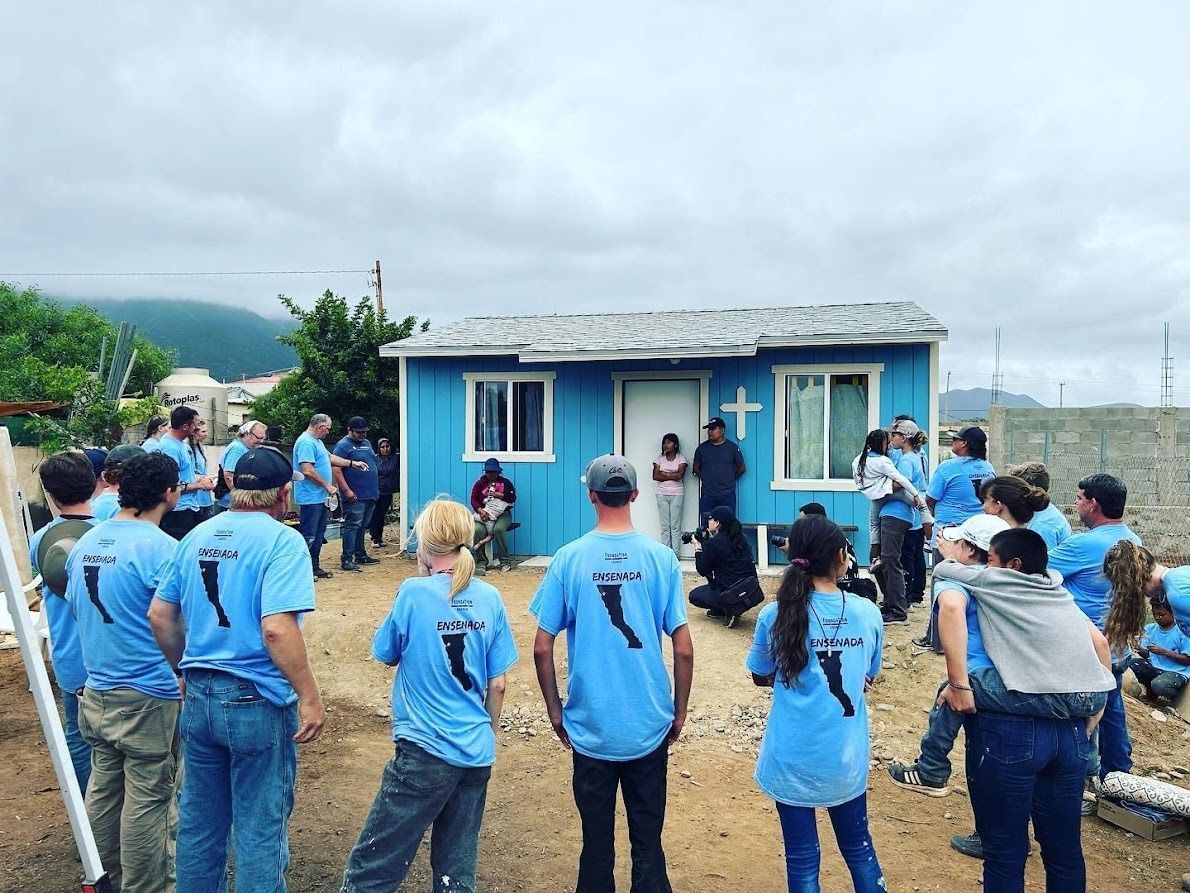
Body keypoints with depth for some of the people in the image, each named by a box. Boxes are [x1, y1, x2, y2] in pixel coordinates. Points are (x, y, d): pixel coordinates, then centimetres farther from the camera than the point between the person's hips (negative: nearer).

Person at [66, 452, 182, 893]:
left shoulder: (85, 543, 5)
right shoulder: (160, 548, -20)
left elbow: (77, 608, 16)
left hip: (96, 690, 8)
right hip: (148, 696, -8)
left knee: (103, 787, 19)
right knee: (147, 798, 4)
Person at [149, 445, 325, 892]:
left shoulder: (197, 536, 5)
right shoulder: (281, 540, -16)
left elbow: (159, 615, 10)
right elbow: (277, 629, -26)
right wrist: (310, 698, -19)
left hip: (199, 698, 7)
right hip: (258, 702, -6)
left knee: (199, 819, 20)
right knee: (260, 828, 8)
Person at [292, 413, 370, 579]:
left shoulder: (317, 441, 17)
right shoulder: (306, 442, -17)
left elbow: (330, 458, 30)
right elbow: (308, 471, -24)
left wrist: (353, 463, 28)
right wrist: (328, 486, -16)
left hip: (321, 498, 11)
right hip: (310, 498, -11)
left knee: (319, 535, 16)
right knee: (308, 536, -6)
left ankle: (314, 567, 24)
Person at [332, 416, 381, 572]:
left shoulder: (367, 443, 17)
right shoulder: (343, 445, -9)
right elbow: (336, 470, -16)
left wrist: (376, 489, 20)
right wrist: (347, 491, -20)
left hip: (370, 494, 8)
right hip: (355, 496, -8)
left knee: (363, 526, 14)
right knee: (352, 526, -8)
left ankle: (360, 554, 23)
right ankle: (347, 559, -5)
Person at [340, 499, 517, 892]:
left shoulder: (415, 593, -12)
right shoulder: (489, 598, 0)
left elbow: (386, 656, 4)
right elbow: (497, 685, 4)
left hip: (426, 752, -5)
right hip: (477, 755, 5)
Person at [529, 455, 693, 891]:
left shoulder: (569, 558, -8)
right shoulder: (661, 557, -7)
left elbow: (542, 648, -5)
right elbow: (684, 649, -6)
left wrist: (555, 711, 8)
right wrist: (679, 712, 8)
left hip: (590, 726, 0)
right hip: (650, 725, 0)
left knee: (597, 843, 14)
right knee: (647, 844, 13)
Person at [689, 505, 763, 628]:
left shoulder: (714, 543, -13)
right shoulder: (739, 538, 8)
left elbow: (702, 570, -2)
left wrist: (698, 547, 8)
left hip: (733, 595, -7)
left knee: (694, 595, 18)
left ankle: (730, 609, 0)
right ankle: (719, 610, 21)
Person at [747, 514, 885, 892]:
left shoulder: (775, 615, -13)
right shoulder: (868, 613, -8)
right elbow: (866, 678, 6)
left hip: (793, 760, -2)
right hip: (847, 758, 2)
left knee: (802, 859, 13)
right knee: (859, 848, 23)